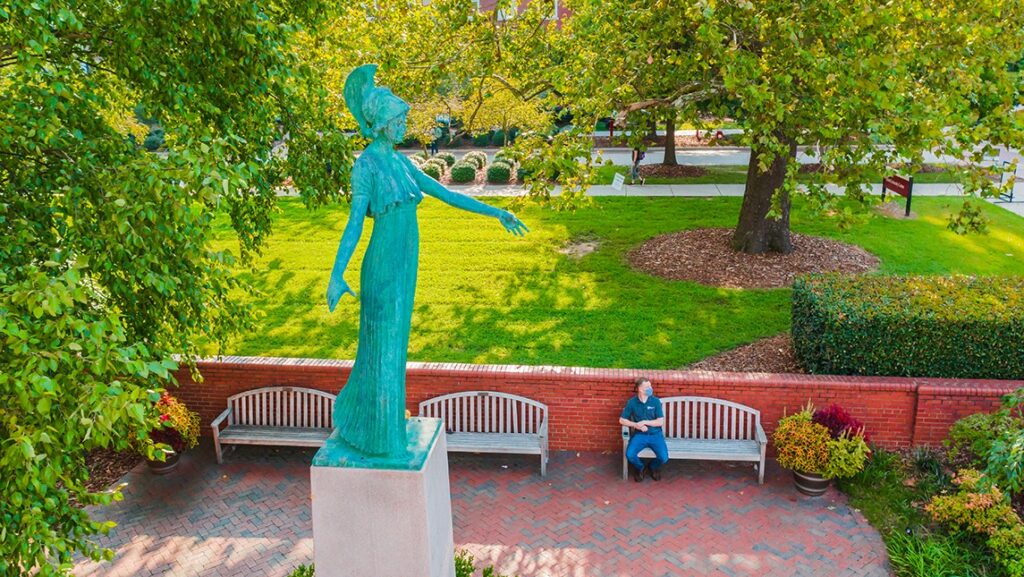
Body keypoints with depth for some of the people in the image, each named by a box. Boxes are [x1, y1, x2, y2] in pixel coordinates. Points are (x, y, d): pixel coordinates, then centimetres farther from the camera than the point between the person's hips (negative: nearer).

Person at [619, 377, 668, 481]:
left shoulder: (655, 401, -2)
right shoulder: (632, 402, -1)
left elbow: (661, 422, -4)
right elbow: (622, 420, 2)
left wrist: (644, 422, -14)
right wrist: (636, 425, -12)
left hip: (655, 435, 0)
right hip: (639, 435, 0)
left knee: (664, 458, -23)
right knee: (630, 455, -27)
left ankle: (654, 467, 15)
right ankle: (640, 468, 9)